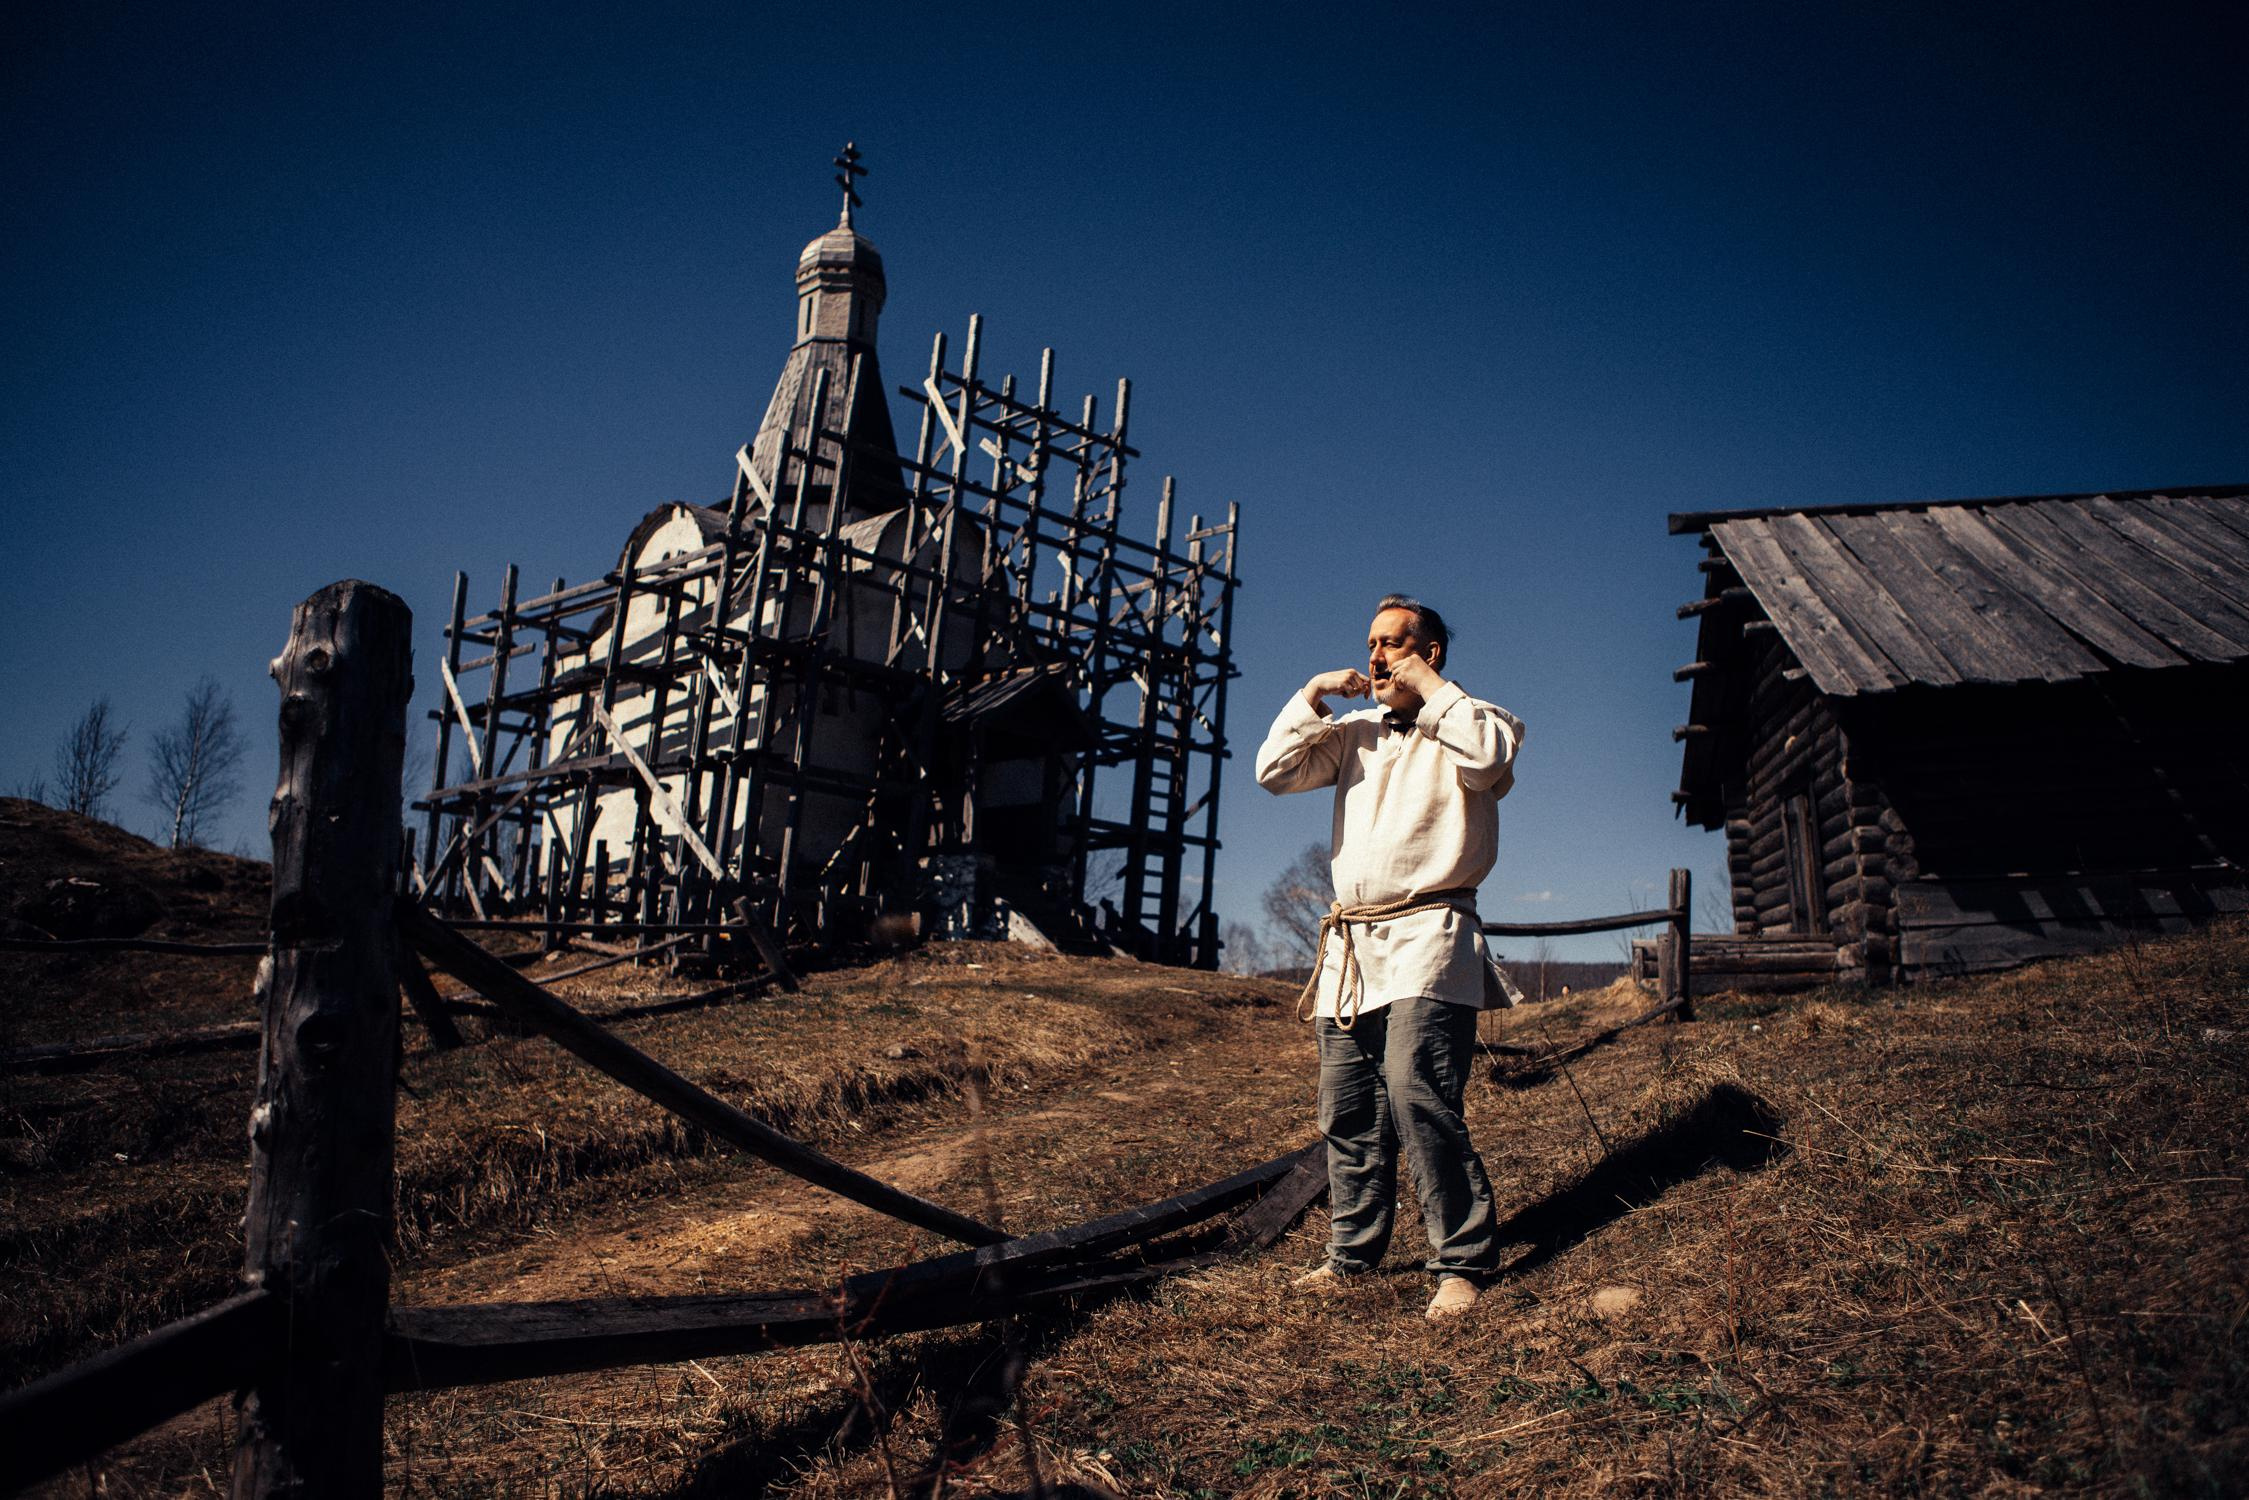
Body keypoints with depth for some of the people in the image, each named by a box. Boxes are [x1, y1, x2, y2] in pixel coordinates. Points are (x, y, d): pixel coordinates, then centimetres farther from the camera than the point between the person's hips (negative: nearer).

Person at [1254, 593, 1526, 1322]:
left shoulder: (1471, 721, 5)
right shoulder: (1356, 731, 20)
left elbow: (1489, 757, -19)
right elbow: (1275, 772, 14)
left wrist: (1428, 686, -9)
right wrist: (1312, 697, 6)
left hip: (1427, 933, -6)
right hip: (1350, 943, 6)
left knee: (1417, 1093, -19)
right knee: (1348, 1110, 7)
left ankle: (1463, 1262, -9)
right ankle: (1353, 1254, 19)